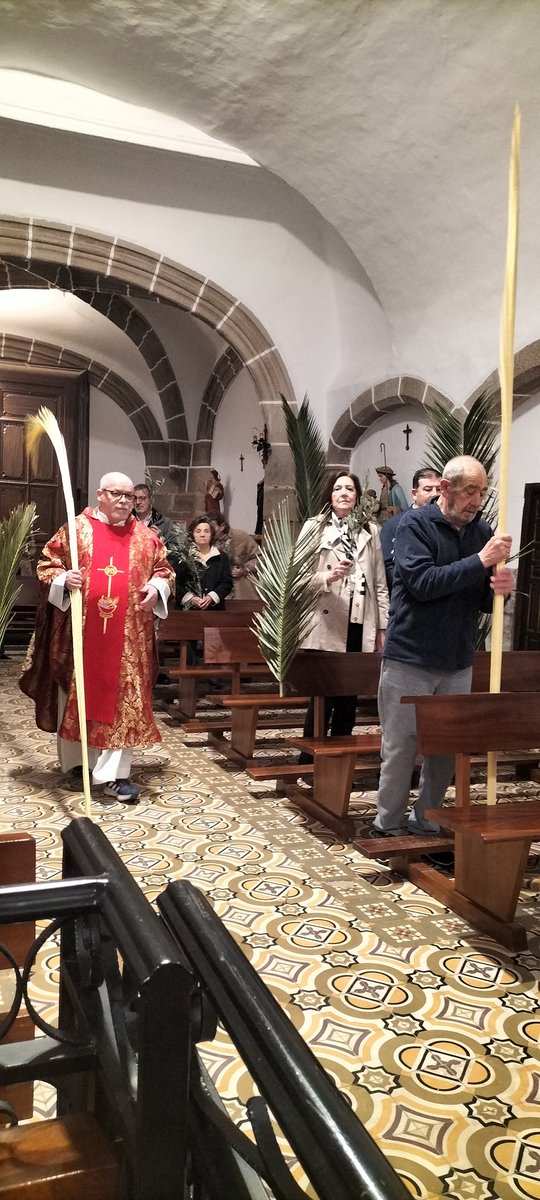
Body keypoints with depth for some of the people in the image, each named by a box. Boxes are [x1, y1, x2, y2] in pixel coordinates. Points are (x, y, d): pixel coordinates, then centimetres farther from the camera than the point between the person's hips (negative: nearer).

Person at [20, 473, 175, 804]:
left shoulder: (147, 536, 7)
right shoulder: (76, 529, 2)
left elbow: (164, 569, 15)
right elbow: (46, 565, 4)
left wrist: (156, 587, -5)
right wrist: (63, 579, -16)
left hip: (127, 636, 1)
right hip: (81, 631, -1)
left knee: (124, 698, -2)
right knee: (78, 693, 10)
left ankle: (114, 774, 2)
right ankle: (76, 761, 27)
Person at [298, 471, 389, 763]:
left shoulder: (370, 531, 11)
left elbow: (380, 583, 10)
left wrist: (382, 627, 7)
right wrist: (327, 578, -22)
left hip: (360, 627, 3)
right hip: (326, 627, -3)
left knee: (349, 697, 9)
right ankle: (309, 760, 11)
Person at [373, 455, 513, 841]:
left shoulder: (483, 531, 6)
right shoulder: (415, 524, -8)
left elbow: (484, 602, 9)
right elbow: (422, 583, -22)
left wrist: (500, 588, -14)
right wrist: (480, 561, -24)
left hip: (458, 663, 5)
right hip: (410, 660, -5)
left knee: (448, 749, 11)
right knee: (400, 748, 5)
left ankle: (426, 821, 27)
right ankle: (389, 826, 19)